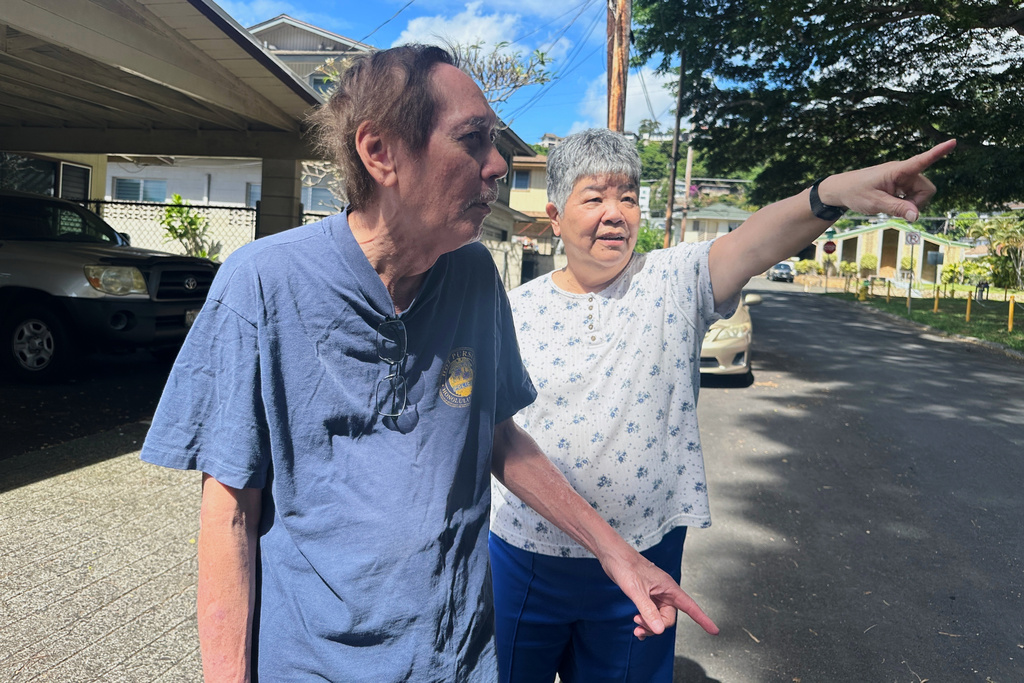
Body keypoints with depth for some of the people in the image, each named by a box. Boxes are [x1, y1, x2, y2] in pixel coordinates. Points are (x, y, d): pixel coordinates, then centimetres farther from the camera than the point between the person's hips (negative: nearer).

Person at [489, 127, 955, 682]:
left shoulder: (673, 283, -8)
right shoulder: (516, 309, -4)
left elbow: (752, 244, -28)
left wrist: (831, 193, -47)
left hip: (643, 559, -1)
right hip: (524, 557, 1)